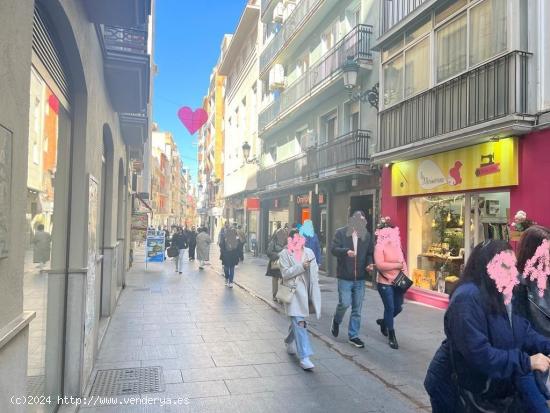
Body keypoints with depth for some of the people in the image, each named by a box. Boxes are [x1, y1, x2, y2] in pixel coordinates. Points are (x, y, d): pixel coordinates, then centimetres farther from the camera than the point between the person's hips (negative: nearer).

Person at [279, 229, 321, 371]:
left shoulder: (309, 252, 10)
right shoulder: (285, 254, -3)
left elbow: (315, 272, 14)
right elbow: (285, 273, -11)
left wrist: (315, 293, 10)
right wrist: (301, 267, -20)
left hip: (307, 292, 5)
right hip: (294, 293, -5)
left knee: (297, 321, 17)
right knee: (299, 323, -10)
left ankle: (289, 342, 44)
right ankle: (304, 357, -9)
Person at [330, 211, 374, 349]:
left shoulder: (367, 235, 7)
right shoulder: (340, 232, -4)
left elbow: (370, 253, 15)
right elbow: (333, 249, -12)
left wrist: (369, 263, -5)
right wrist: (346, 251, -30)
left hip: (360, 278, 4)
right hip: (345, 277, -3)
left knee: (357, 309, 8)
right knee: (345, 303, -7)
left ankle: (353, 336, 21)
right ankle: (336, 320, 26)